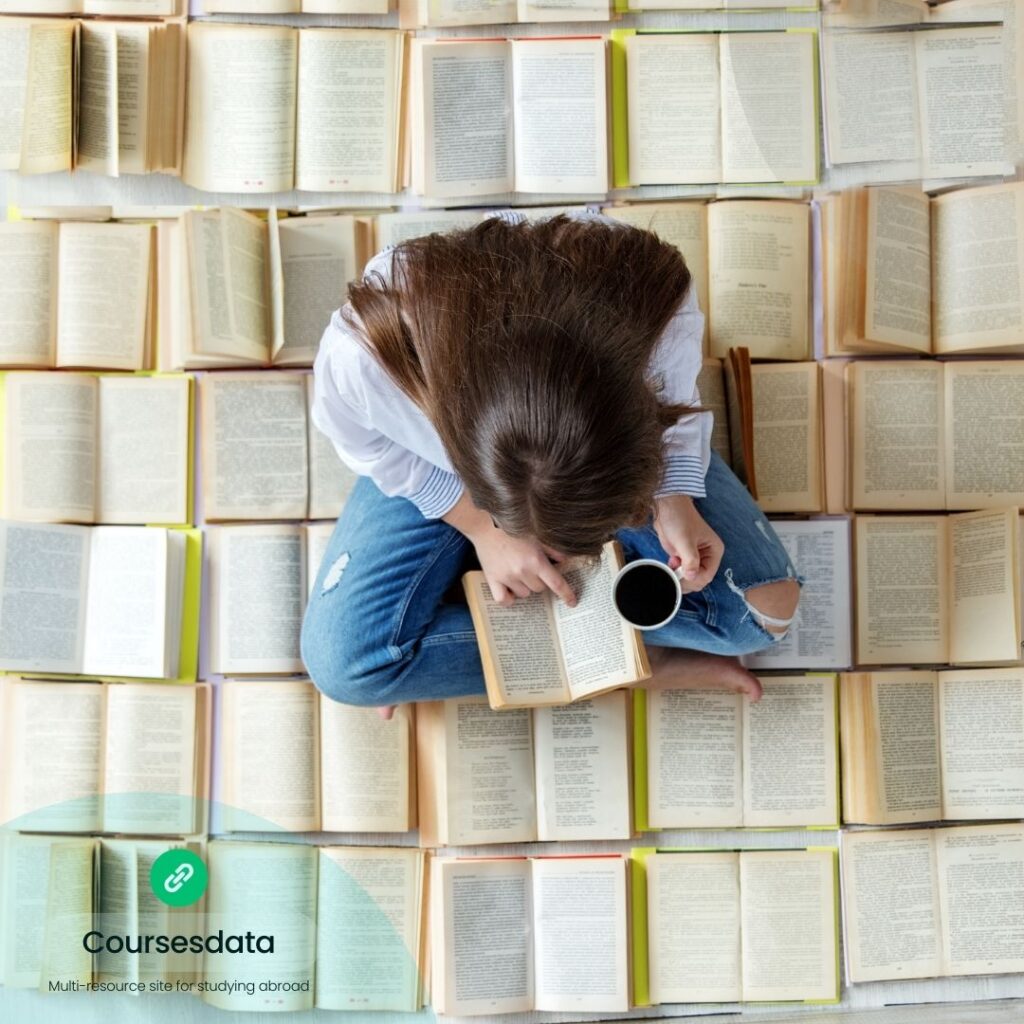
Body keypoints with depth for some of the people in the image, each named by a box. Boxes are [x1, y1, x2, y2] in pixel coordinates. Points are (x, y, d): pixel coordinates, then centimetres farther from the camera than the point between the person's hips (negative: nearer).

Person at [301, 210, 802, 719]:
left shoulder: (657, 301, -39)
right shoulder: (359, 357, -41)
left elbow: (674, 402, -13)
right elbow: (367, 444, -15)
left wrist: (675, 499, -28)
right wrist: (482, 525, -21)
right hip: (435, 468, 0)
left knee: (766, 605, -11)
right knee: (342, 659, -17)